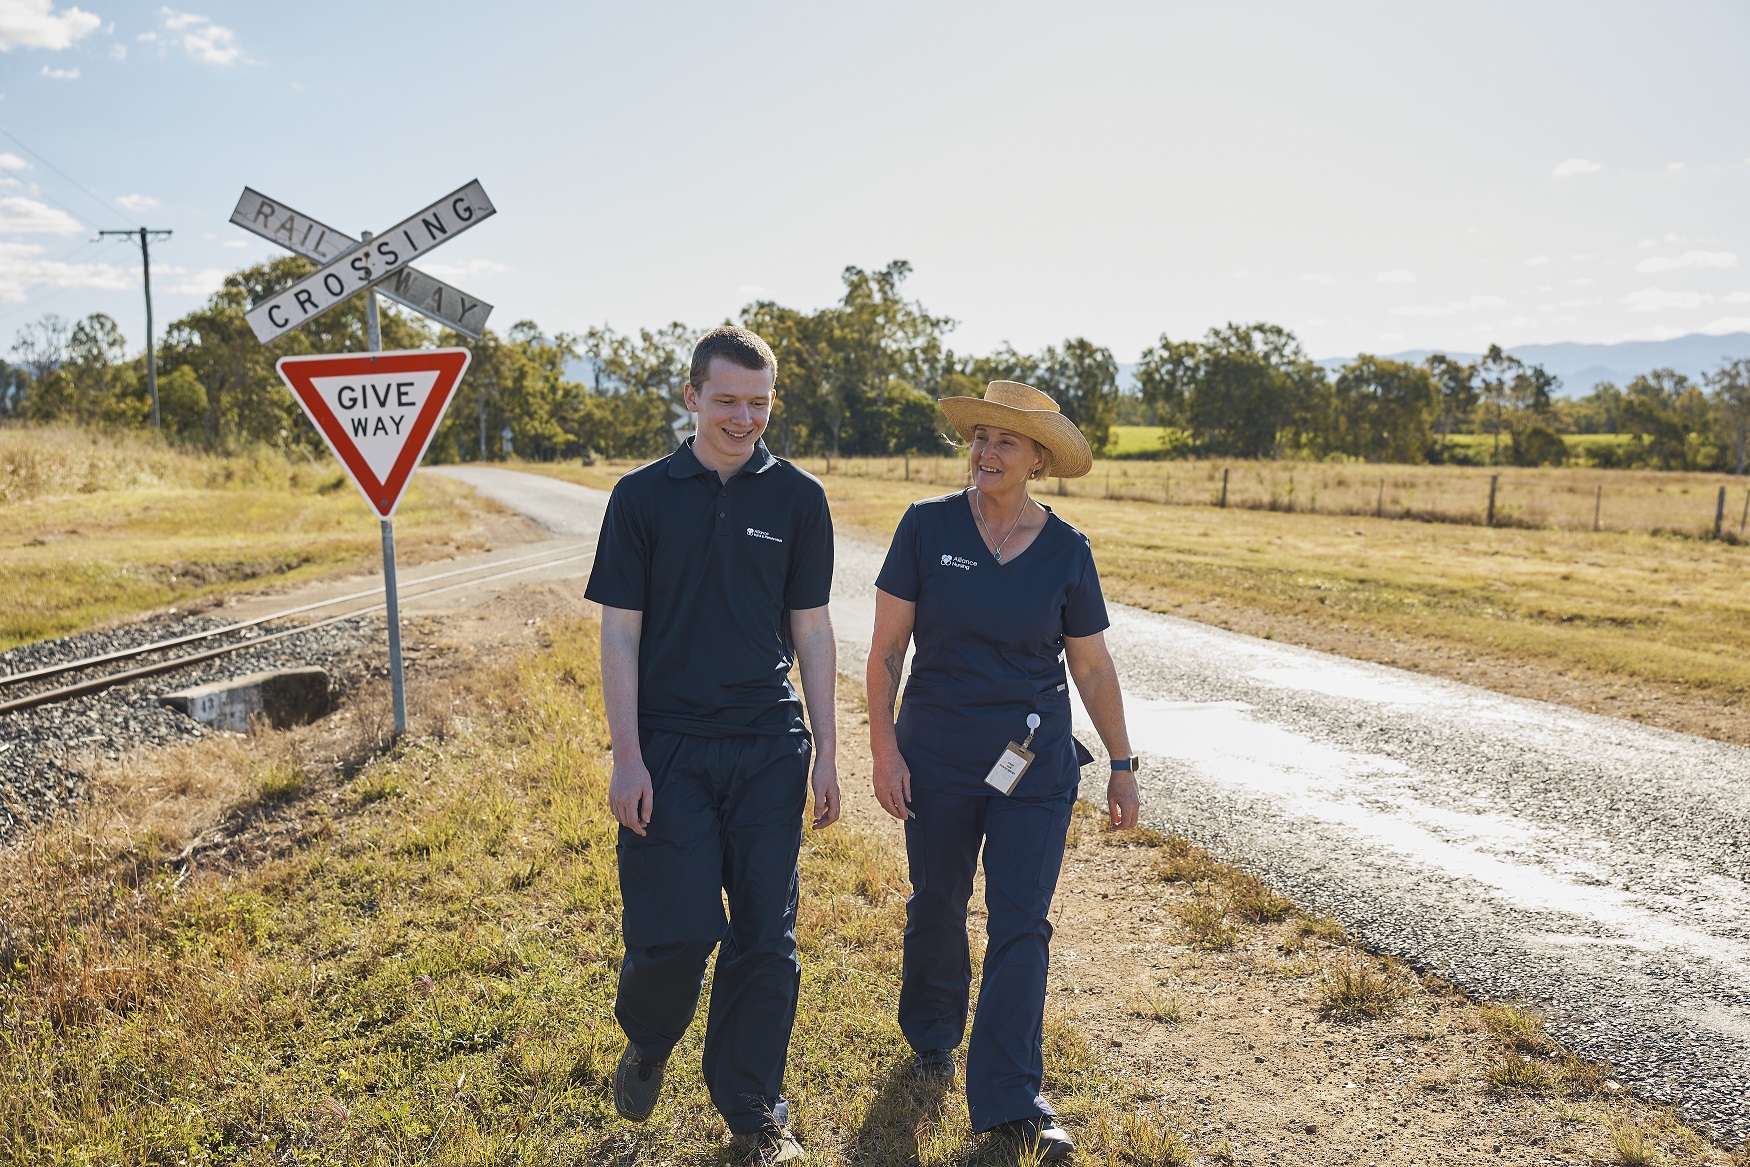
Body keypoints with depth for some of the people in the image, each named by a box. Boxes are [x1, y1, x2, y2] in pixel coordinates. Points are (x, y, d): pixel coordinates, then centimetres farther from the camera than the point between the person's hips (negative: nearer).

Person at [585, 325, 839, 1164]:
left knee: (766, 936, 5)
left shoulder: (797, 498, 4)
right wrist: (626, 757, -7)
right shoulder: (643, 496, 0)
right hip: (669, 748, -1)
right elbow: (620, 631, 0)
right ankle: (647, 1040, 30)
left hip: (769, 748, 2)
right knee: (675, 929, -4)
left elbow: (811, 631, 6)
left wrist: (827, 752, 3)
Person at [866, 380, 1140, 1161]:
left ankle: (1010, 1099, 9)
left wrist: (1122, 765, 7)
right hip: (936, 759, 0)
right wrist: (884, 747, -8)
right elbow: (887, 647, -3)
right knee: (938, 905, 16)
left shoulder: (1065, 552, -2)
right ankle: (932, 1037, 42)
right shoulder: (928, 527, -6)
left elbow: (1093, 668, 6)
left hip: (1034, 767, 0)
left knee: (1022, 925, -1)